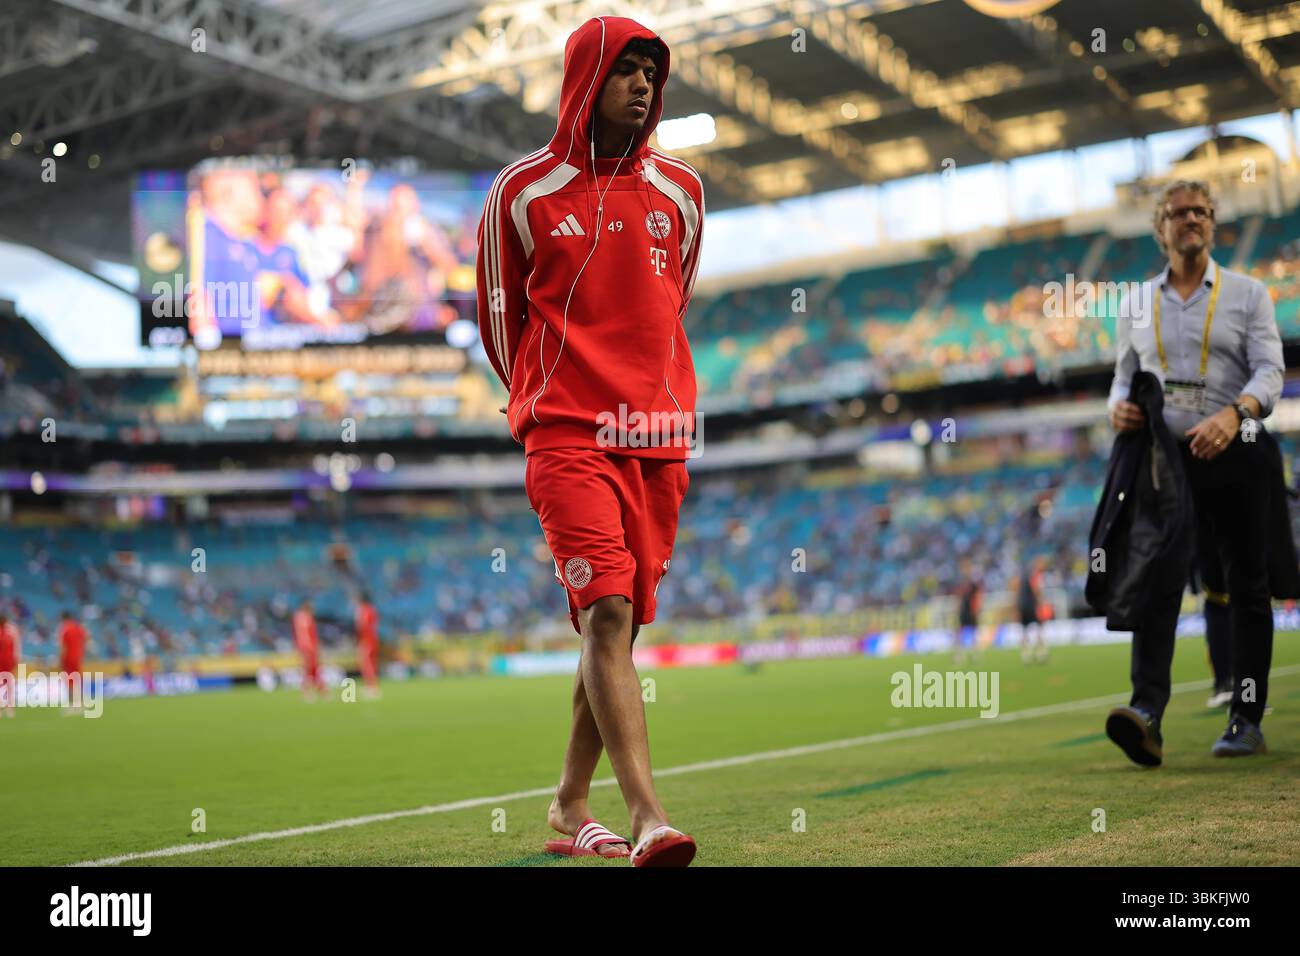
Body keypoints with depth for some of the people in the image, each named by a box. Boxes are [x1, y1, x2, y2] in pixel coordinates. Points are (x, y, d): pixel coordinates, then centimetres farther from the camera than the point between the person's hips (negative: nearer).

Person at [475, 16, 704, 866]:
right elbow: (500, 318, 11)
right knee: (607, 612, -18)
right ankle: (649, 817, -24)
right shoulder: (523, 193, 0)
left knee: (623, 622, 8)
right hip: (568, 437, -4)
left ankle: (571, 806, 22)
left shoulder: (680, 191, 11)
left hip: (659, 441, 5)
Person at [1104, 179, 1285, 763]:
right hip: (1163, 455, 1)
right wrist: (1119, 407, -7)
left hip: (1234, 454, -1)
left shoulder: (1247, 294, 7)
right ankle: (1147, 712, -23)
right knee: (1156, 582, -13)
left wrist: (1233, 413, -25)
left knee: (1246, 586, 1)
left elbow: (1270, 370, -5)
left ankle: (1246, 720, 6)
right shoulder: (1136, 305, 15)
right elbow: (1124, 376, 18)